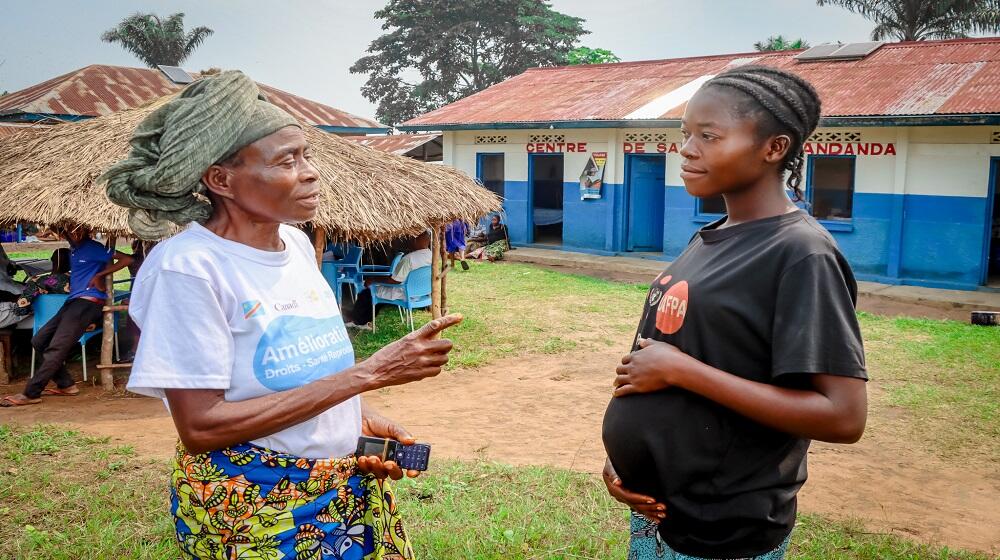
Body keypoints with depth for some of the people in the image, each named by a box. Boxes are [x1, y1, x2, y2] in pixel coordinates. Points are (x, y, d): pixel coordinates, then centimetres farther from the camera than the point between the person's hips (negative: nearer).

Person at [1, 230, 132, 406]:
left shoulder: (94, 248, -6)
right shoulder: (73, 249, 19)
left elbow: (127, 259, -13)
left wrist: (99, 275, -12)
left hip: (88, 302, -10)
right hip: (72, 301, 10)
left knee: (56, 348, -13)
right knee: (39, 340, 5)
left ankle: (30, 394, -11)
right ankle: (66, 385, 7)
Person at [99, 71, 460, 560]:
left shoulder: (297, 244, 1)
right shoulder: (187, 267, -20)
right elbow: (201, 427, -24)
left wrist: (357, 417, -5)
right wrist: (367, 374, -26)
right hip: (248, 508, -6)